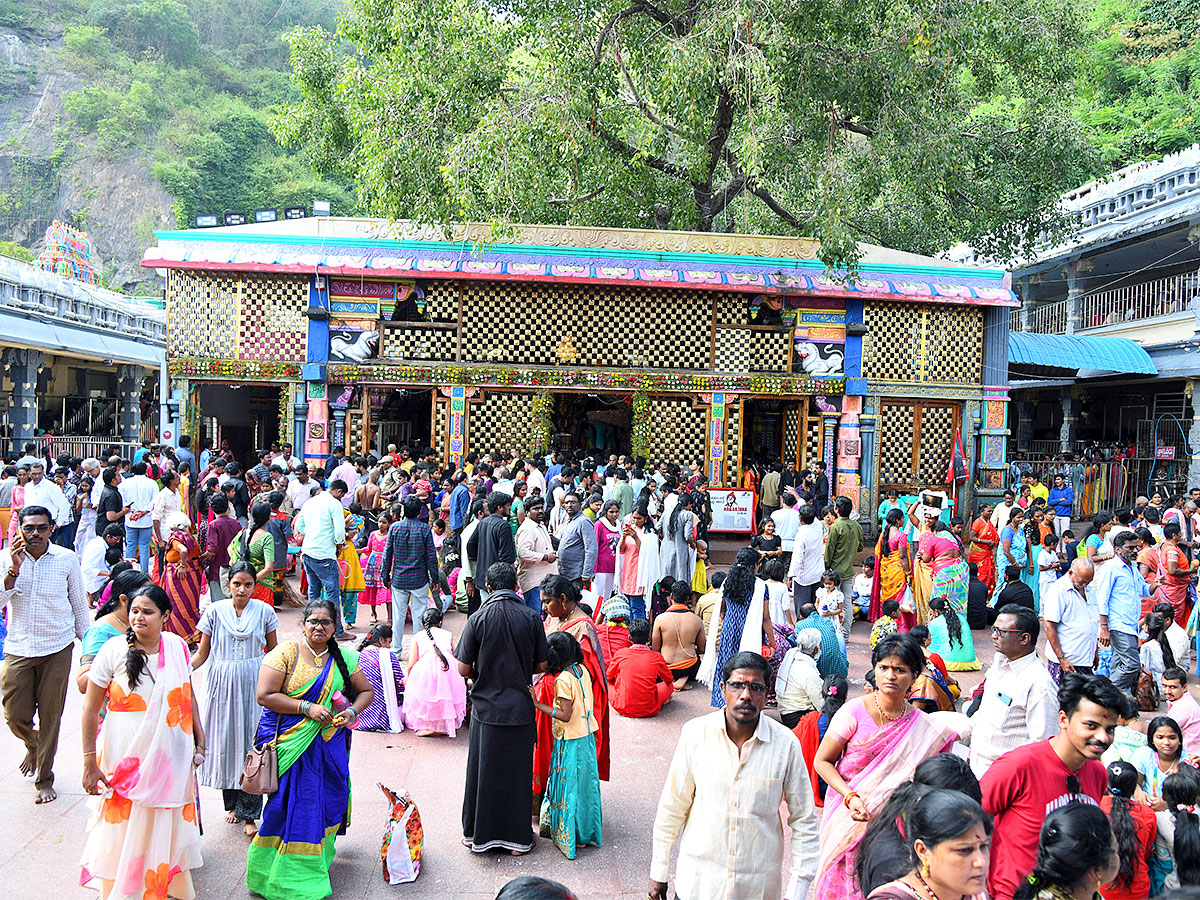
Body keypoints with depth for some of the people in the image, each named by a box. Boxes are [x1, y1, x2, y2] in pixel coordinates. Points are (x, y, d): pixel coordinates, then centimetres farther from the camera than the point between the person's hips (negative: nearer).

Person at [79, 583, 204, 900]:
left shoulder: (177, 646, 0)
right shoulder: (113, 650, -9)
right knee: (124, 832, 3)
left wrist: (199, 741, 12)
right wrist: (90, 763, -8)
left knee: (170, 830, 12)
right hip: (126, 758, -3)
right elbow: (91, 710, -6)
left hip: (170, 758, 3)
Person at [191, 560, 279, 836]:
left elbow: (273, 651, 10)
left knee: (252, 743, -5)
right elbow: (203, 652, 5)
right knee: (224, 741, 5)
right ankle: (231, 802, 25)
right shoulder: (215, 611, 1)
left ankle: (248, 813, 2)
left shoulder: (264, 612, 1)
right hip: (222, 683, 1)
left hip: (255, 683, -1)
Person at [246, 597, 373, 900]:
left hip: (330, 745, 4)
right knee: (292, 804, -4)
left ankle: (317, 859, 26)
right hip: (290, 744, -4)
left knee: (327, 801, 7)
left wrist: (352, 711, -7)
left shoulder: (344, 658, 6)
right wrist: (307, 708, -18)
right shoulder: (285, 653, -6)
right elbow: (265, 695, -12)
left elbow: (366, 691, 14)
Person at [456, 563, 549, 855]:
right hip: (520, 709, 1)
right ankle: (517, 837, 21)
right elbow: (541, 666, 0)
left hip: (486, 708, -1)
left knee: (483, 772, 13)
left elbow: (464, 669, -7)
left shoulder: (478, 618, -10)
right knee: (518, 773, 12)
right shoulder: (532, 618, -6)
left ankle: (478, 833, 25)